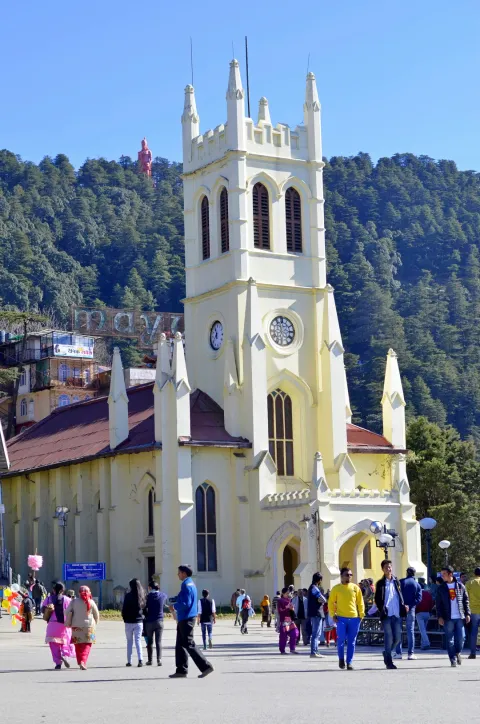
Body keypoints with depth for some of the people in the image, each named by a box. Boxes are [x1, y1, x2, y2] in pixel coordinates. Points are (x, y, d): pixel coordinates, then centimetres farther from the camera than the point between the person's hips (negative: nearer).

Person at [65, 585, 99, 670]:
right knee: (87, 645, 0)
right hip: (88, 626, -1)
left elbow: (68, 612, -4)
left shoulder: (74, 602, 0)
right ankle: (83, 661, -18)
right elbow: (96, 615, 4)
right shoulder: (91, 602, -1)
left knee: (77, 646, 13)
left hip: (76, 627, 1)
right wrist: (95, 624, 19)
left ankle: (80, 662, 14)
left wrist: (68, 623, 8)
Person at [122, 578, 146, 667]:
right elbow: (144, 608, 5)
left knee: (129, 641, 9)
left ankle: (129, 661, 11)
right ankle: (140, 659, -11)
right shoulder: (142, 596, 0)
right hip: (139, 621, 2)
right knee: (138, 640, 5)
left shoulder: (128, 595, -10)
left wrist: (125, 618, 5)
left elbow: (124, 609, -7)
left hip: (129, 622, -2)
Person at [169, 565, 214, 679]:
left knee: (189, 645, -7)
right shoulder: (191, 584, 15)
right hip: (184, 619, 10)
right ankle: (181, 670, 15)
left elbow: (186, 604, -23)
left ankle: (205, 666, -8)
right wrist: (176, 605, 12)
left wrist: (174, 606, -9)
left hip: (186, 619, -10)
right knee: (180, 645, 12)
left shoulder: (186, 585, -17)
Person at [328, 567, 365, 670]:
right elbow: (331, 602, 5)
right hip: (341, 618, -2)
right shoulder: (336, 588, 3)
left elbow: (360, 602, 11)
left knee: (351, 642, 3)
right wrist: (333, 615, -4)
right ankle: (341, 658, 18)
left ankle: (349, 662, 8)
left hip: (354, 618, 2)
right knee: (341, 639, -5)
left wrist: (361, 615, 5)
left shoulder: (356, 588, 8)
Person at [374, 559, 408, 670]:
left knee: (397, 638, 4)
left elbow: (400, 595, 17)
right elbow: (377, 600, 1)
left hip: (397, 615, 4)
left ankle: (387, 654, 27)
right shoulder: (380, 583, 2)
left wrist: (403, 606, 2)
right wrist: (382, 610, -10)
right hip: (387, 615, -4)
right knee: (389, 638, -5)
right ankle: (389, 662, 2)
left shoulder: (396, 581, 12)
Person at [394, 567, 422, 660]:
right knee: (410, 631, 5)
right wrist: (410, 605, -8)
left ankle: (398, 652, 4)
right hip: (410, 610, 1)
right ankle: (411, 653, 1)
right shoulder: (417, 585, 6)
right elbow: (419, 598, -5)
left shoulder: (401, 582, 0)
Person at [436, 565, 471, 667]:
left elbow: (466, 601, 9)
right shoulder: (441, 588, 6)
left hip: (460, 617, 0)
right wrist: (440, 617, -5)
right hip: (448, 618, 0)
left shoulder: (460, 586, 6)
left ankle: (458, 652, 25)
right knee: (450, 640, -1)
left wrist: (467, 614, 2)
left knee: (460, 638, -1)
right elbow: (439, 604, 5)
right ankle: (453, 659, 6)